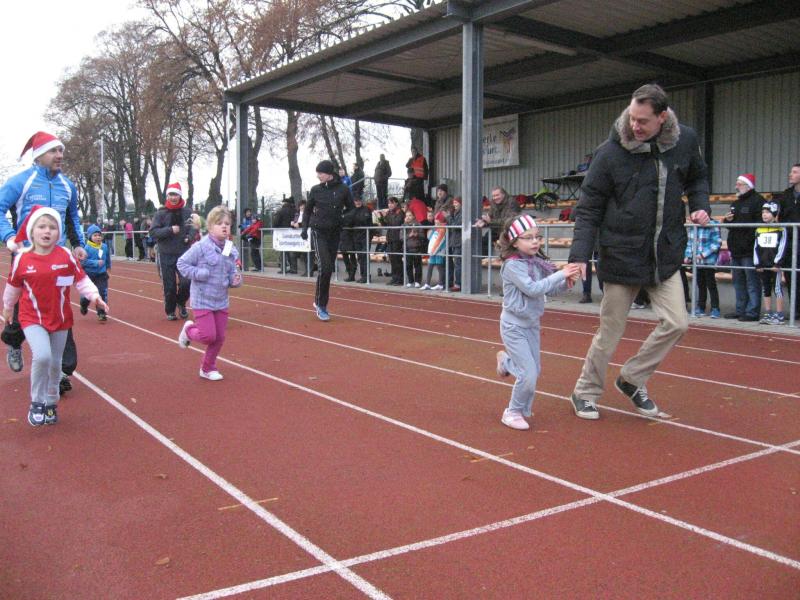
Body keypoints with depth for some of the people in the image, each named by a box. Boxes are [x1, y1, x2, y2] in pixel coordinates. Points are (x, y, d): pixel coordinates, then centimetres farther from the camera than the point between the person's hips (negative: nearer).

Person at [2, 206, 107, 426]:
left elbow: (81, 279, -2)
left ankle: (51, 404, 35)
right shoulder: (22, 259, -10)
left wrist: (94, 296, -18)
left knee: (55, 364, 12)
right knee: (42, 356, -23)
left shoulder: (65, 255, -10)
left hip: (60, 318, 2)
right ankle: (37, 403, -2)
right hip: (33, 319, -2)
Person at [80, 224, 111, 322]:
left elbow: (108, 257, 17)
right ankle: (84, 306, 43)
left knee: (102, 294, -5)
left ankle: (101, 313, 7)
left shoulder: (104, 246, -2)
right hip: (89, 275, -2)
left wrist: (108, 266, 29)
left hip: (102, 275, 3)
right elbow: (83, 261, -20)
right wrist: (96, 263, -26)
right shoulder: (87, 248, -16)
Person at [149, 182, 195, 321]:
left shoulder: (187, 211, 1)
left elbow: (194, 226, 10)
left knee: (186, 281, -11)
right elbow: (153, 231, -8)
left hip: (184, 253, 1)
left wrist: (190, 236, -10)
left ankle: (181, 303, 19)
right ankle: (170, 311, 24)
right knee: (169, 286, 4)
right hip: (166, 255, -1)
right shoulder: (161, 213, -3)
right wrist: (170, 230, -20)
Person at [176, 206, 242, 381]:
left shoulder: (231, 250, 2)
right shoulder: (201, 246, -15)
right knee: (208, 336, -8)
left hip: (221, 301, 6)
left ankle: (208, 368, 29)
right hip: (202, 300, -6)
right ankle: (189, 329, 26)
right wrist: (199, 273, -20)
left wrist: (236, 280, -10)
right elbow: (182, 263, -9)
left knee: (220, 337, 9)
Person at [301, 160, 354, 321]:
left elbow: (350, 208, 11)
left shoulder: (343, 189, -2)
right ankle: (320, 305, -4)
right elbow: (308, 210, 11)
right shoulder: (315, 190, -1)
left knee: (329, 269, 7)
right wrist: (304, 228, 3)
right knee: (325, 267, -15)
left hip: (335, 233, 2)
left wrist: (340, 217, -3)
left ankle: (320, 302, 23)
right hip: (319, 232, -2)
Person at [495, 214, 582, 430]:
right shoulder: (512, 265, -19)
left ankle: (507, 360, 44)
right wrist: (561, 274, -26)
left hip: (532, 324, 7)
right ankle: (513, 412, 12)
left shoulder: (537, 261, 1)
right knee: (529, 375, -9)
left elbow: (548, 289, 7)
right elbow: (532, 289, -28)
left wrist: (566, 283, -12)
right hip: (514, 326, -7)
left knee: (535, 370, 15)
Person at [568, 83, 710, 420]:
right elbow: (588, 209, -9)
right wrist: (579, 255, -18)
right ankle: (586, 393, 25)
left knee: (676, 322, -2)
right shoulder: (610, 152, -13)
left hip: (665, 255, 4)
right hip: (621, 256, -4)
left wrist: (700, 205, -1)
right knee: (610, 333, 4)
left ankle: (632, 380, 20)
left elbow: (697, 178, 19)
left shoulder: (685, 141, -2)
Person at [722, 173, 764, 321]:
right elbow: (729, 224, 27)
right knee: (738, 281, 14)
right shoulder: (736, 203, 20)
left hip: (749, 250, -9)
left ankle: (752, 312, -3)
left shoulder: (757, 201, -8)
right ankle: (740, 310, 22)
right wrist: (727, 220, 6)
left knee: (752, 282, -5)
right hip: (736, 250, 9)